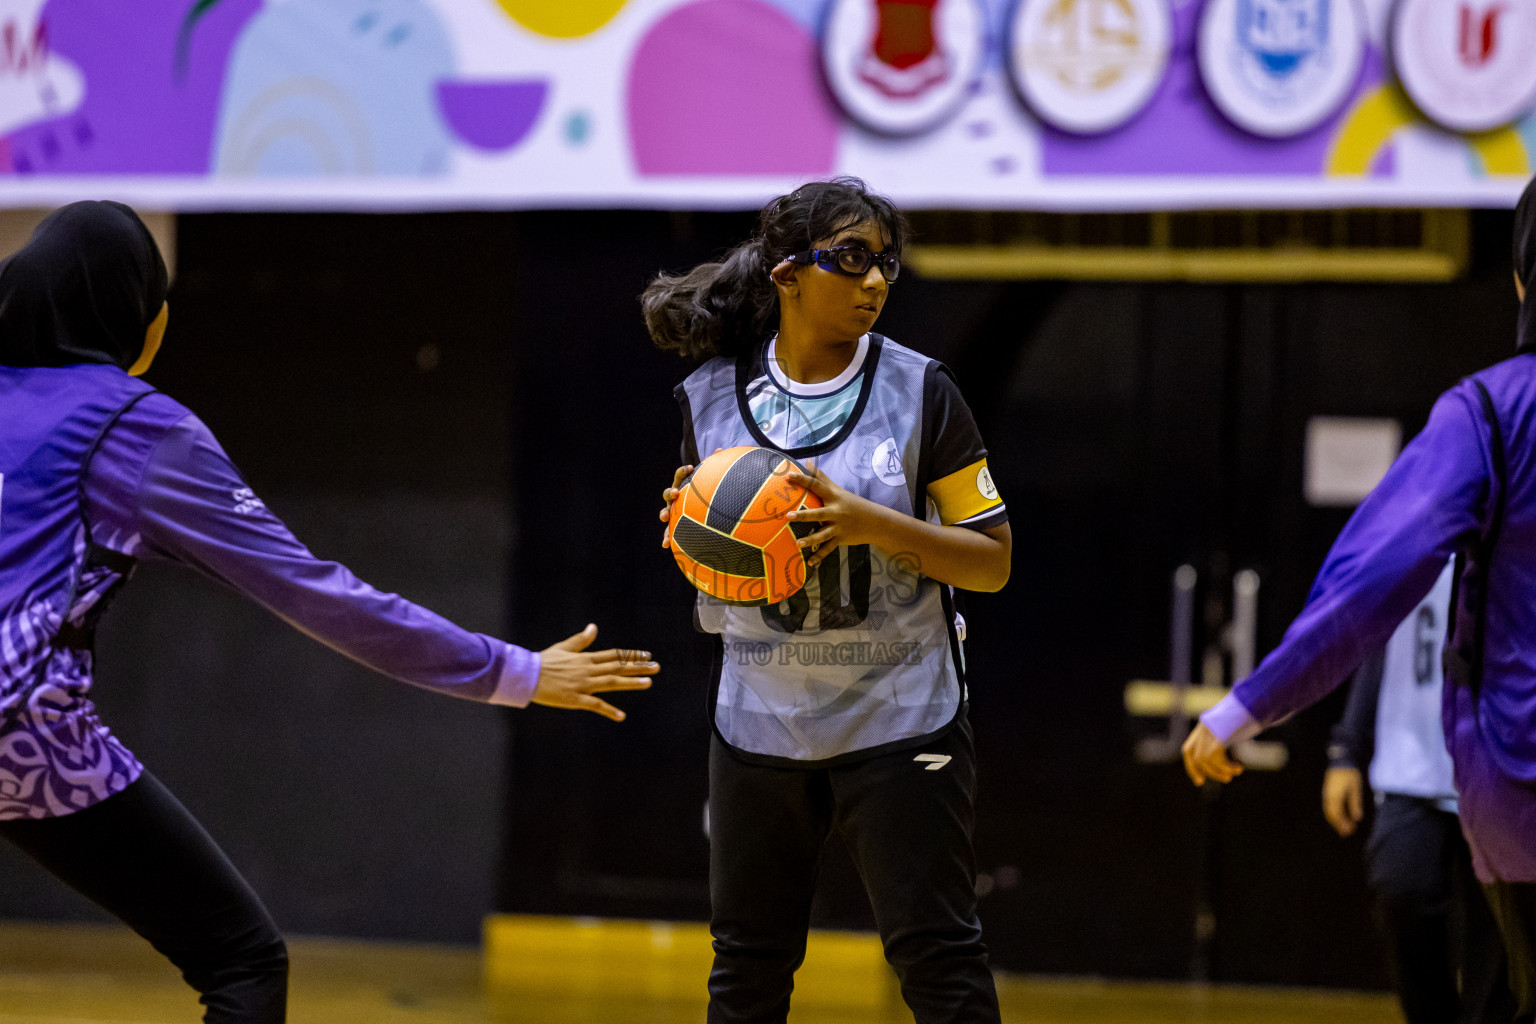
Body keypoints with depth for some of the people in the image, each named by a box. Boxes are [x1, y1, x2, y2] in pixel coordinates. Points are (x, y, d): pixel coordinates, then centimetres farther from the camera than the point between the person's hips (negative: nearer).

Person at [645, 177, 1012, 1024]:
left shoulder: (919, 391, -5)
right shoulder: (710, 396, 2)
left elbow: (991, 561, -5)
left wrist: (871, 524, -20)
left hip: (897, 722, -3)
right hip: (758, 724, 3)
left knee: (936, 956, -6)